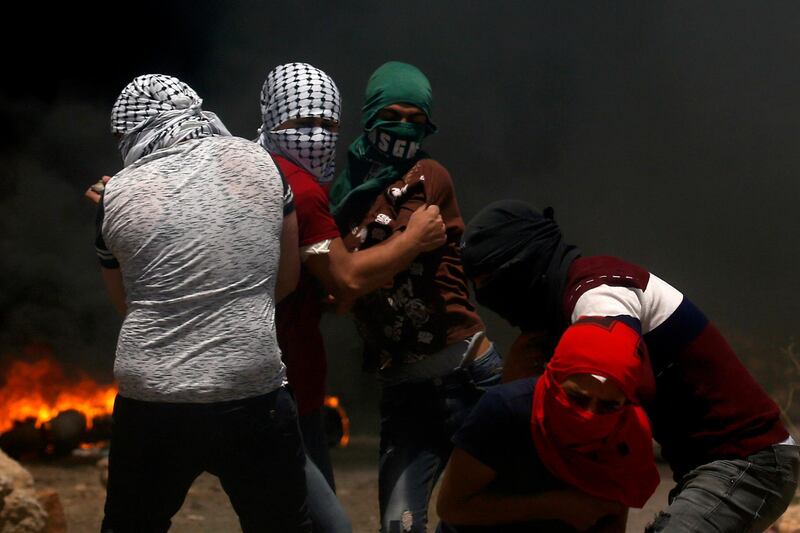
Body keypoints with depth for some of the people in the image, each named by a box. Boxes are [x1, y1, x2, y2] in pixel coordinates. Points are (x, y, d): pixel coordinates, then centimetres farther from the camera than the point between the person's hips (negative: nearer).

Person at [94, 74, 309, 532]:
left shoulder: (118, 196, -2)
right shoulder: (257, 163, 1)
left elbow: (127, 301, 11)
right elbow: (288, 278, 10)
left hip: (149, 400, 0)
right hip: (253, 395, 0)